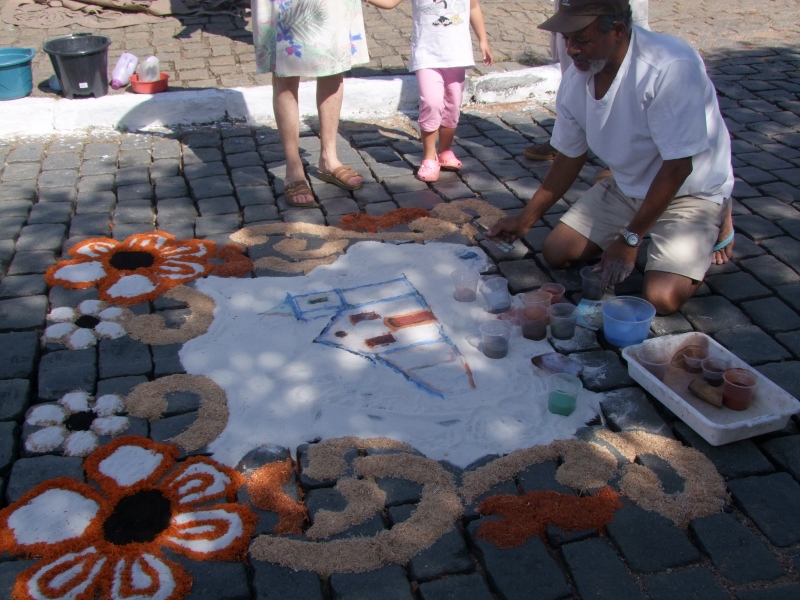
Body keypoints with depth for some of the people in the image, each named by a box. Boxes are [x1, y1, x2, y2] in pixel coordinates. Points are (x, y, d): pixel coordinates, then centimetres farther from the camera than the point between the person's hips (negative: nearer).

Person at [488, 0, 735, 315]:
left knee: (661, 297, -22)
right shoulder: (575, 80, -10)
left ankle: (713, 225, 8)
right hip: (627, 187, 6)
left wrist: (629, 239, -23)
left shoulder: (671, 68, -32)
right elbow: (569, 157, 4)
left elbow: (677, 167, -27)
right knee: (556, 252, -1)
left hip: (690, 191, -6)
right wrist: (525, 219, 4)